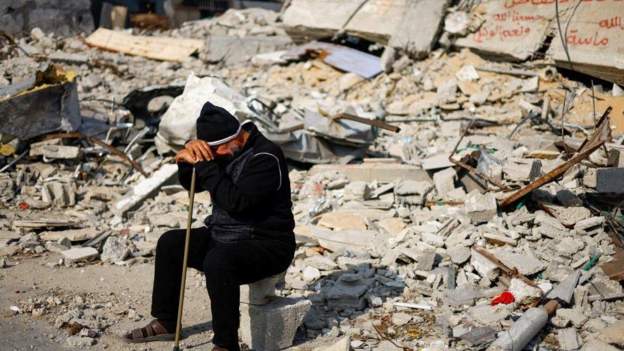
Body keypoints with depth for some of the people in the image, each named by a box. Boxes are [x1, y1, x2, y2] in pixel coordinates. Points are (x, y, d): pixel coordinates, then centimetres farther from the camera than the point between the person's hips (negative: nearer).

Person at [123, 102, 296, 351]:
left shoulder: (266, 157, -21)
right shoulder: (224, 150, 5)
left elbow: (235, 201, -32)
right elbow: (191, 184, 12)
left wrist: (206, 166, -26)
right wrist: (187, 160, -9)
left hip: (266, 245, -9)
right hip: (225, 237, 9)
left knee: (218, 262, -36)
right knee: (170, 243, 7)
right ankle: (165, 323, 18)